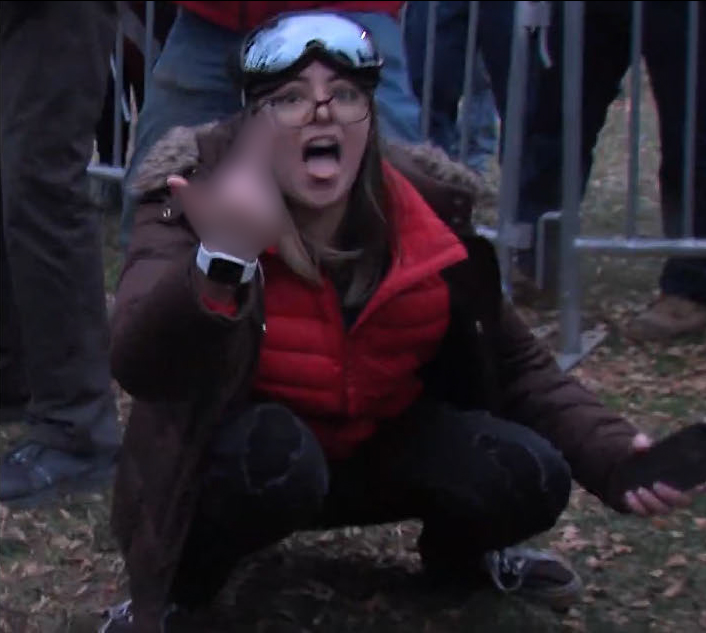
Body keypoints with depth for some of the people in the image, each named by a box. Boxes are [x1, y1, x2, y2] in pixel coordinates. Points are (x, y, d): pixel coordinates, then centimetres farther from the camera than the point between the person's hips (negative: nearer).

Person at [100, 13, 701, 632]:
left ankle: (459, 552, 17)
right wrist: (222, 257, -60)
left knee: (528, 479, -20)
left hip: (375, 452, 4)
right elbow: (141, 368, -40)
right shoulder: (195, 204, -23)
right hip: (232, 459, -4)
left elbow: (517, 366, -2)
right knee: (277, 455, -38)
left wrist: (612, 454, -21)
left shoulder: (423, 219, -12)